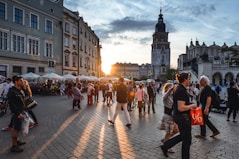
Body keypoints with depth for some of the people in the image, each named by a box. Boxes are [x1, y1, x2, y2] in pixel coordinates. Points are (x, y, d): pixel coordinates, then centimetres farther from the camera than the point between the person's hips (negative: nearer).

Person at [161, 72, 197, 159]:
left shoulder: (177, 88, 7)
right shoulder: (182, 90, -23)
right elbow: (181, 108, -28)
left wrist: (189, 105, 13)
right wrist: (192, 105, -14)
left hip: (177, 115, 10)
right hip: (183, 117, -10)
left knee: (182, 136, 25)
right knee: (187, 139, 9)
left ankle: (165, 146, 29)